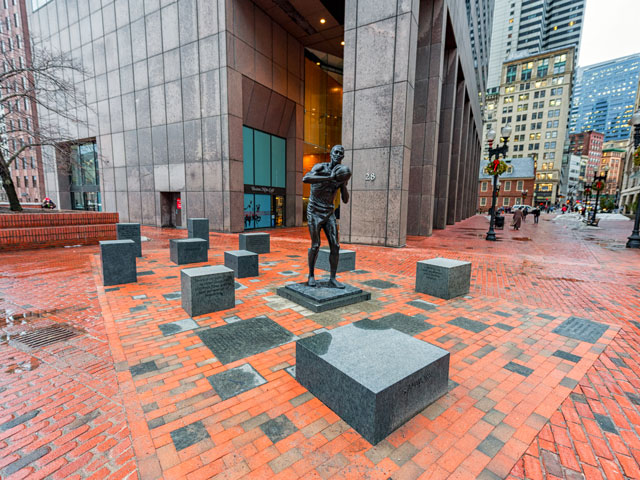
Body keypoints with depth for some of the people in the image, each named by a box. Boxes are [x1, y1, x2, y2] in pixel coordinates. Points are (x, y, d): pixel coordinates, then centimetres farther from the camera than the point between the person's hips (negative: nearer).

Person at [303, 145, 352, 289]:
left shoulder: (341, 175, 7)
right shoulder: (320, 167, -9)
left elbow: (345, 200, 4)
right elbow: (305, 179, -31)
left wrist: (343, 183, -13)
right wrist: (330, 178, -32)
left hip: (329, 213, 5)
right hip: (314, 213, -4)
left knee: (335, 246, -6)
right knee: (316, 245, -4)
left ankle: (332, 279, 4)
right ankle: (311, 275, 16)